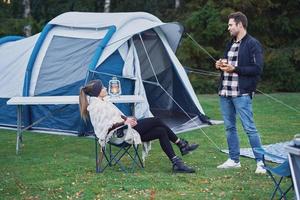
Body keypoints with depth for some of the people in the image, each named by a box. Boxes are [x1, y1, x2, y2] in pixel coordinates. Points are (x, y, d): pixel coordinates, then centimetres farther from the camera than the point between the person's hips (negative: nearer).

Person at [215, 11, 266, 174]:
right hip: (225, 93, 8)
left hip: (241, 93, -8)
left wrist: (235, 69, -19)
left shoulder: (253, 44, -8)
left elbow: (257, 69, -15)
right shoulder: (230, 44, 17)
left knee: (249, 128, -7)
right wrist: (221, 65, 5)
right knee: (229, 127, 12)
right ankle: (234, 160, 23)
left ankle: (260, 162, 0)